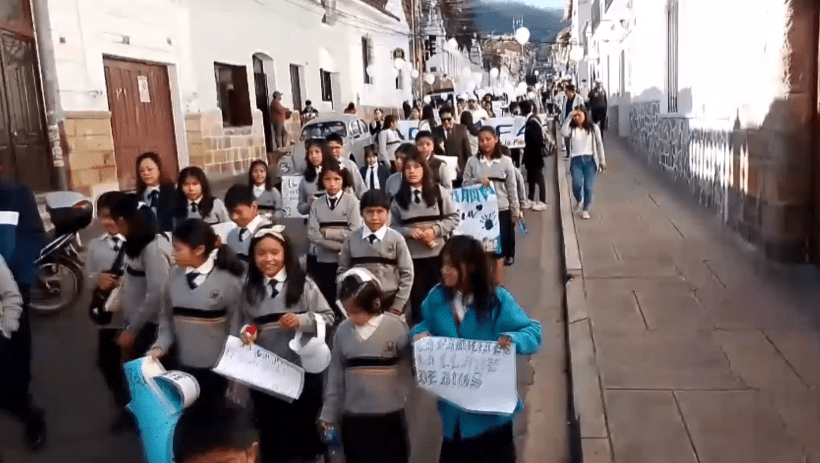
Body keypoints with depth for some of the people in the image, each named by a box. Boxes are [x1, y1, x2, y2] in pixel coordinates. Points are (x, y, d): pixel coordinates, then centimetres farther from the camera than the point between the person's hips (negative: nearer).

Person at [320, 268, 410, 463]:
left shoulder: (396, 328, -11)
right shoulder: (342, 331, -3)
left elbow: (411, 367, -4)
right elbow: (335, 374, 4)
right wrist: (329, 415, 7)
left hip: (390, 417, -2)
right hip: (353, 419, 2)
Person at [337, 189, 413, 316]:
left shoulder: (396, 239, -4)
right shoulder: (352, 239, 1)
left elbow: (407, 274, -3)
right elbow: (342, 271, 6)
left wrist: (398, 306, -6)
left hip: (389, 303, -1)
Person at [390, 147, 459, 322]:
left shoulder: (439, 191, 2)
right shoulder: (399, 198, 5)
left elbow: (454, 217, 0)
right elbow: (393, 227, 5)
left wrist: (435, 230, -13)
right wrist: (409, 231, -14)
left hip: (439, 253, -1)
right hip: (412, 255, 1)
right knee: (417, 298, 7)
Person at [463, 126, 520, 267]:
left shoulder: (506, 161, 1)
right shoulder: (472, 162, 1)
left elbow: (512, 188, 4)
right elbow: (465, 185, 4)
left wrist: (515, 212, 3)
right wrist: (477, 180, -16)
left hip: (502, 210, 0)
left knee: (503, 242, 5)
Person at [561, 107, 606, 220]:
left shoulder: (593, 128, 8)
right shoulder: (572, 129, 8)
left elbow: (599, 144, 9)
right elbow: (563, 132, -15)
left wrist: (602, 161, 7)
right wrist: (569, 118, -10)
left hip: (590, 159, 0)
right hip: (576, 160, 0)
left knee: (588, 187, -6)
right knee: (577, 185, -12)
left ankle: (585, 210, 8)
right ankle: (579, 201, 21)